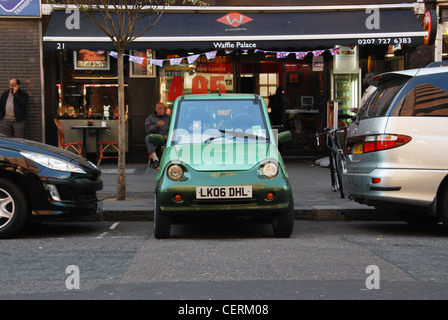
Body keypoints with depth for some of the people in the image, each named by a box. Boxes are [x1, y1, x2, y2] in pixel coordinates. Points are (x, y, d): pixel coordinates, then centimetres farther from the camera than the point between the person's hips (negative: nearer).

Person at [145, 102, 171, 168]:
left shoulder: (168, 117, 19)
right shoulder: (150, 118, 14)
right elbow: (147, 129, -3)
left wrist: (167, 135, -16)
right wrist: (156, 125, -20)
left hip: (165, 138, 0)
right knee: (147, 137, -33)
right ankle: (155, 158, -40)